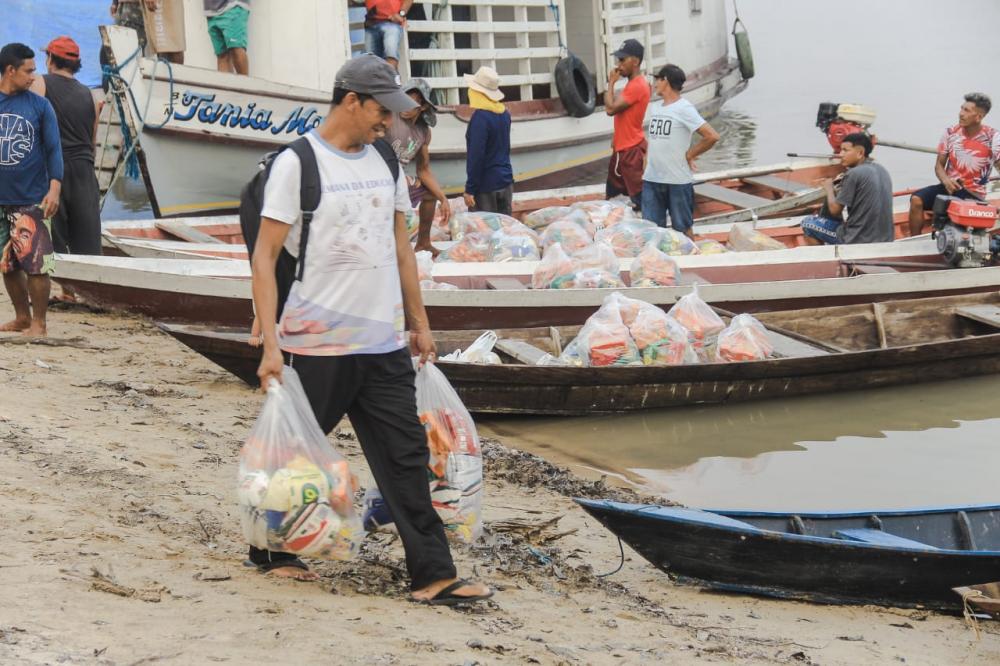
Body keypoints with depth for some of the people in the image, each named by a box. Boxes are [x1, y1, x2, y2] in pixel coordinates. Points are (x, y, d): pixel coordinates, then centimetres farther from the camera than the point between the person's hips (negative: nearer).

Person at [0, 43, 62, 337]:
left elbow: (53, 149, 0)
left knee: (35, 264, -4)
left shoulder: (39, 105, 0)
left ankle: (38, 323, 6)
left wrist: (54, 188, -12)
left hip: (32, 200, -2)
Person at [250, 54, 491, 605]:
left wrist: (419, 323, 18)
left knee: (407, 457, 1)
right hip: (317, 347, -6)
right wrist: (271, 345, -16)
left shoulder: (384, 162, 12)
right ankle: (272, 551, 28)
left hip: (385, 346, 6)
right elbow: (264, 257, -10)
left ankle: (432, 576, 0)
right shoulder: (297, 163, -9)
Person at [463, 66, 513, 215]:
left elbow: (476, 156, -19)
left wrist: (470, 189, -16)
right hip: (506, 182, 7)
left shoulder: (480, 117, -17)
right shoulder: (504, 113, 7)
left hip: (486, 186, -7)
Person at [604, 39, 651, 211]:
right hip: (621, 148, 10)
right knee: (612, 196, 18)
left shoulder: (637, 86, -20)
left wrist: (611, 83, -14)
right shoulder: (632, 84, 13)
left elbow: (611, 108, -24)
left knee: (639, 199, -10)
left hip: (632, 151, -10)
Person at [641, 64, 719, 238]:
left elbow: (712, 136, -17)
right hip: (652, 179, 7)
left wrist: (689, 154, -9)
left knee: (683, 228, 4)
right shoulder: (656, 108, 11)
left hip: (678, 180, -7)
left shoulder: (684, 109, -11)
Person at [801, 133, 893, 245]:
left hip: (858, 241, -7)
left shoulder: (853, 174, -15)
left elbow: (835, 210, -9)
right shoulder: (882, 170, 7)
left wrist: (829, 188, 8)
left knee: (808, 223, 9)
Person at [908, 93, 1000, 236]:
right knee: (917, 200, -19)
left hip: (973, 195, -4)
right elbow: (939, 165, 7)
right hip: (949, 186, 4)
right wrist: (946, 180, -17)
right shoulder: (951, 133, 1)